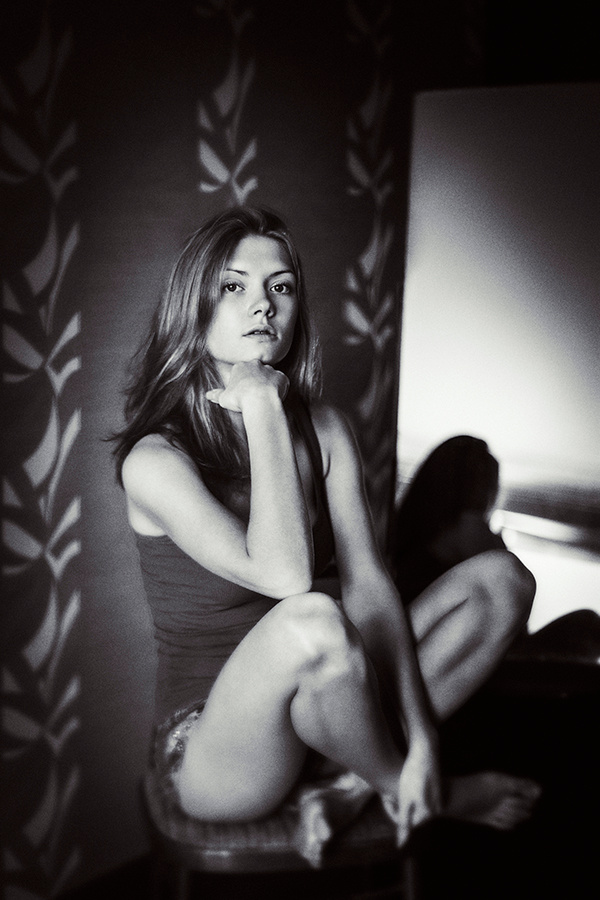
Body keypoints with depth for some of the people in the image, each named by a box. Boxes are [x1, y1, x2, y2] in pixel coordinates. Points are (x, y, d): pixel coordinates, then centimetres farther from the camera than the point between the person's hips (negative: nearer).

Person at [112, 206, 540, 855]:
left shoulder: (324, 430, 0)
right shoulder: (154, 459, -18)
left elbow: (367, 582, -8)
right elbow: (286, 575, -31)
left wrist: (421, 739, -17)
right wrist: (262, 409, -25)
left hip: (315, 706, 5)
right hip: (211, 754, -5)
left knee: (500, 578, -5)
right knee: (312, 621, -38)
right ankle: (408, 791, -9)